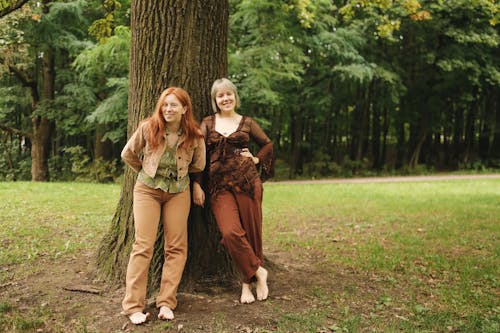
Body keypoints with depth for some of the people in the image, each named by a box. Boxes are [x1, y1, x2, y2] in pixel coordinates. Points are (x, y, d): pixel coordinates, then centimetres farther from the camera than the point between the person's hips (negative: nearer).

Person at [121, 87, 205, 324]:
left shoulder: (194, 136, -8)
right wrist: (146, 170, 10)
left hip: (179, 192, 2)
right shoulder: (148, 128, -11)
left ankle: (166, 303, 9)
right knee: (144, 246, -8)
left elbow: (199, 165, 8)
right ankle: (133, 305, -3)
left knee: (176, 247, 0)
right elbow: (128, 154, 4)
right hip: (148, 189, -2)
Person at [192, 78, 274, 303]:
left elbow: (267, 144, 23)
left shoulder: (247, 123, 10)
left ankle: (248, 282, 19)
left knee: (251, 231, 1)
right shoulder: (207, 123, 11)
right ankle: (257, 271, 4)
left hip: (247, 181, 0)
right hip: (219, 185, 0)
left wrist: (256, 159, 6)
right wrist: (196, 185, -1)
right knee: (231, 232, -17)